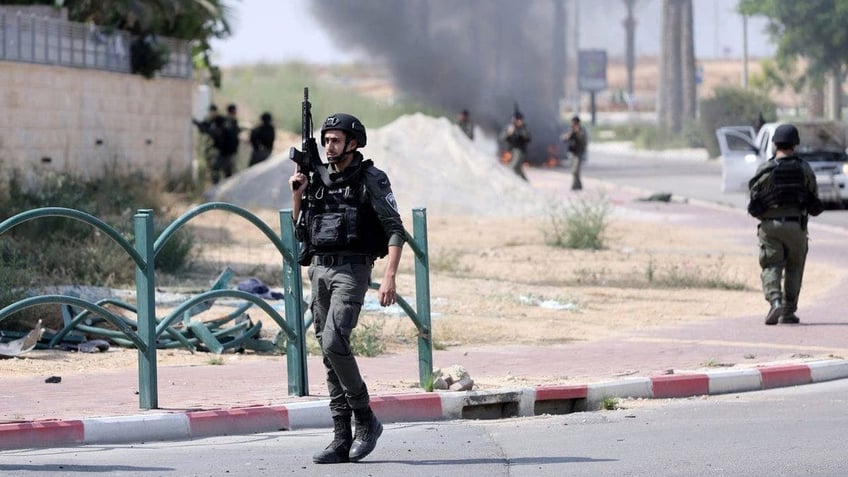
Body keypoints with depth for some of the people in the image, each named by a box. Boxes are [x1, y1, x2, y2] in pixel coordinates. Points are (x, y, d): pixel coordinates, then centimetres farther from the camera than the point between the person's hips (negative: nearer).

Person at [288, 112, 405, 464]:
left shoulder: (371, 180, -4)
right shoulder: (317, 180, 14)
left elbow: (396, 231, -9)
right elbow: (300, 232, 20)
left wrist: (389, 277, -19)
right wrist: (297, 195, 5)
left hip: (351, 271, -7)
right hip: (319, 271, 7)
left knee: (333, 343, -22)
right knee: (329, 355, 4)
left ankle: (365, 420, -6)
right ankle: (342, 440, 6)